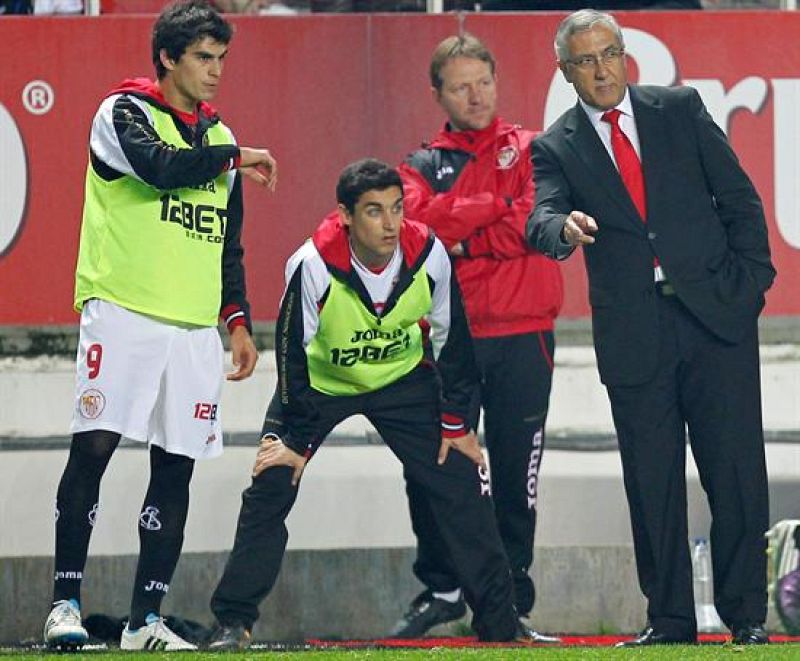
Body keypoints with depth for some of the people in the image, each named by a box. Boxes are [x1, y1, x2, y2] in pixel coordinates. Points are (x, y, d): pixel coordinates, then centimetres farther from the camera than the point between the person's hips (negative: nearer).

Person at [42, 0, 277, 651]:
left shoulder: (216, 135, 19)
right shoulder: (124, 113, 1)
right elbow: (158, 164, -21)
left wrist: (238, 319, 15)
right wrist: (234, 157, -8)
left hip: (195, 328, 6)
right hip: (123, 313, -6)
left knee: (176, 466, 2)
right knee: (93, 447, -13)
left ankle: (145, 620, 6)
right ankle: (65, 603, -10)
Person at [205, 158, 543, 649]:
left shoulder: (428, 255, -23)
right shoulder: (314, 265, -32)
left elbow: (451, 339, -7)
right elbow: (293, 355, -20)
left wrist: (454, 422, -3)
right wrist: (297, 439, -16)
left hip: (402, 379, 2)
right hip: (320, 382, -2)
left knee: (463, 488, -6)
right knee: (270, 488, -15)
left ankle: (499, 622, 4)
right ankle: (234, 622, -7)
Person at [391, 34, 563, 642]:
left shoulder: (529, 152, 9)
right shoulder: (423, 166, 13)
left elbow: (533, 225, -7)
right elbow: (415, 219, -8)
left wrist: (457, 238, -4)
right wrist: (494, 208, -10)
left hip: (522, 337, -1)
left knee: (516, 474, 0)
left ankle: (510, 598, 8)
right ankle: (441, 591, 10)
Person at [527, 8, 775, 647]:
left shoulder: (679, 109, 8)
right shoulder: (557, 148, 6)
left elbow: (739, 197, 9)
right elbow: (541, 220, -11)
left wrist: (750, 279, 0)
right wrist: (565, 228, -34)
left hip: (716, 313, 0)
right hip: (635, 337, 0)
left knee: (737, 473, -3)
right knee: (653, 485, 2)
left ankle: (746, 614, 3)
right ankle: (670, 620, 10)